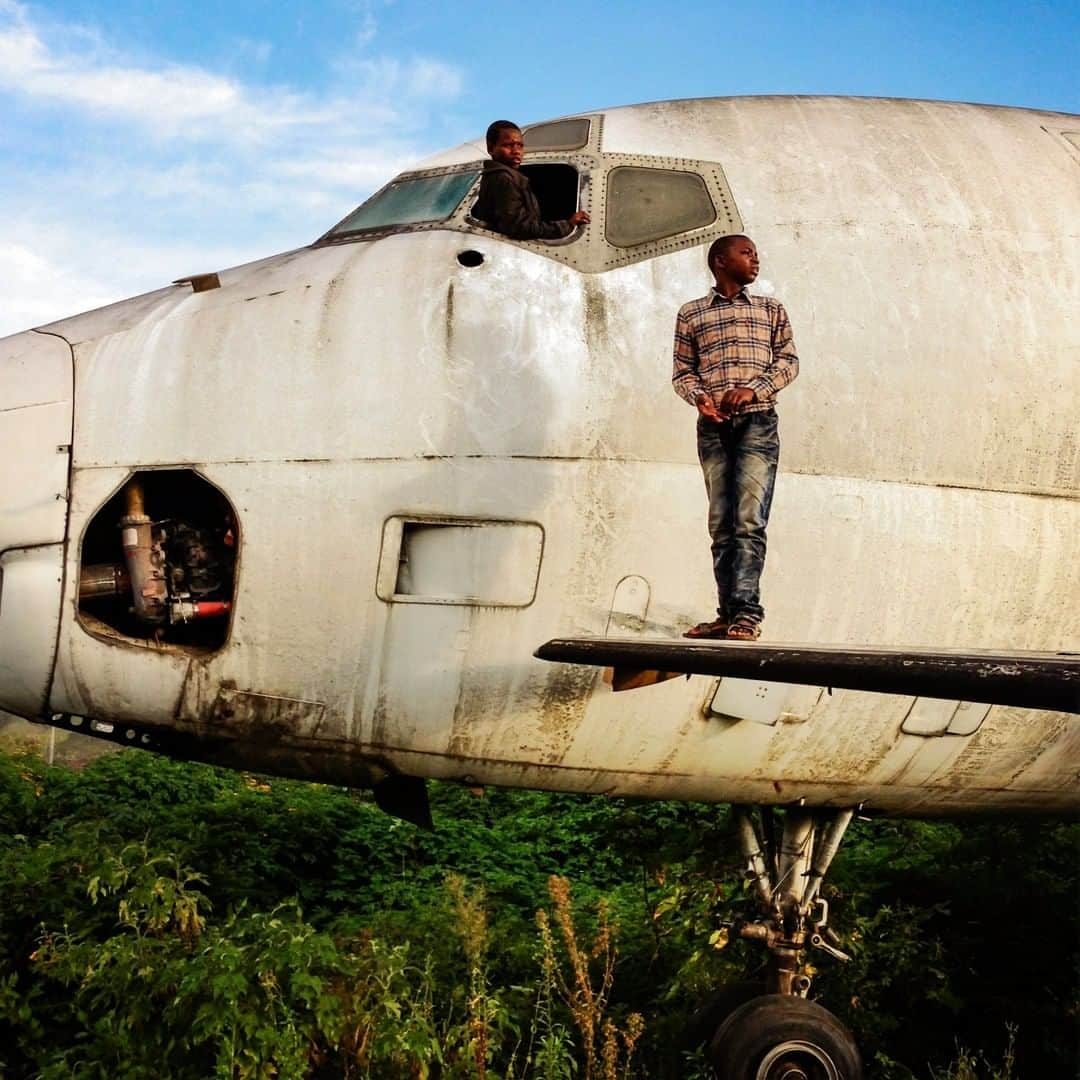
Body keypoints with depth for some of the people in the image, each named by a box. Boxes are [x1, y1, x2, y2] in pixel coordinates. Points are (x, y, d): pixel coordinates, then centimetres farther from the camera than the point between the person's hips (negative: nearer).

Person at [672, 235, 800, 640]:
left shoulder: (770, 309, 15)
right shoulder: (691, 314, 14)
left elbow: (788, 360, 9)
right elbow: (682, 371, 12)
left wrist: (753, 389, -7)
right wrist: (698, 395, -9)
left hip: (757, 423, -1)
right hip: (713, 427, 1)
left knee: (749, 520, -13)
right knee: (721, 524, 0)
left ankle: (746, 611, -17)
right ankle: (728, 612, 1)